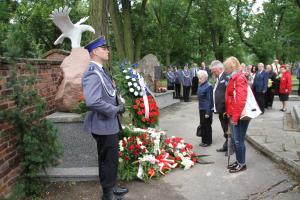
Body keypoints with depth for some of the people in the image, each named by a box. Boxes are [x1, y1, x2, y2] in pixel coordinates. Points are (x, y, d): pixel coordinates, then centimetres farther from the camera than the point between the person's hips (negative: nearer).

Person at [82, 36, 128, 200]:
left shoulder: (100, 70, 9)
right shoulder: (93, 73, -22)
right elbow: (93, 102, -33)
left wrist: (118, 104, 4)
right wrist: (116, 110, -21)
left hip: (109, 124, 10)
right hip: (104, 125, -10)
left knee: (110, 159, 22)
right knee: (109, 160, 5)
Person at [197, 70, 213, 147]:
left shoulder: (208, 86, -17)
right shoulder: (200, 85, 6)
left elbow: (209, 100, -18)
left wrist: (208, 112, -19)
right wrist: (200, 108, 16)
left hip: (206, 109, -8)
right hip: (201, 109, 8)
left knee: (207, 125, 3)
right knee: (202, 125, 15)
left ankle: (208, 141, 17)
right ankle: (204, 140, 28)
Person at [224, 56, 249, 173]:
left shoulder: (239, 78, -16)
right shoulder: (233, 78, 13)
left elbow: (241, 100, -23)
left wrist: (235, 117, -22)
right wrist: (230, 113, 14)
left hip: (239, 116, -9)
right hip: (234, 115, 9)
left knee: (239, 140, 1)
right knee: (235, 140, 16)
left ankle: (242, 164, 14)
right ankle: (238, 161, 28)